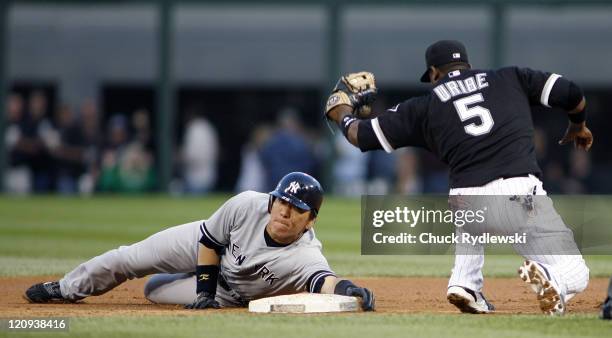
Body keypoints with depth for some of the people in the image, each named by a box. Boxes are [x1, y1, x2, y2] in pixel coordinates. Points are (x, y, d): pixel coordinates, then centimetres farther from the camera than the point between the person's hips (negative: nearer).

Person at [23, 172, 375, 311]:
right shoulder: (247, 205, -35)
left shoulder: (305, 256, -44)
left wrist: (347, 288, -87)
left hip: (231, 292, -2)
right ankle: (68, 288, 43)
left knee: (155, 289, 1)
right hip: (205, 246, 2)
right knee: (131, 259, 12)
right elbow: (210, 240, -18)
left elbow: (322, 279, -65)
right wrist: (204, 290, -17)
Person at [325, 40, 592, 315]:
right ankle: (547, 277, -30)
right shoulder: (510, 78, 19)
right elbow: (571, 94, 17)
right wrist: (578, 126, 39)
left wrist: (342, 111, 44)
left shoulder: (423, 107, 18)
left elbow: (360, 135, 21)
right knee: (574, 277, 5)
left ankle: (465, 282, 14)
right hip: (520, 190, -2)